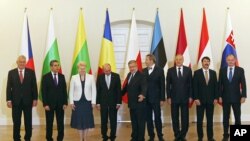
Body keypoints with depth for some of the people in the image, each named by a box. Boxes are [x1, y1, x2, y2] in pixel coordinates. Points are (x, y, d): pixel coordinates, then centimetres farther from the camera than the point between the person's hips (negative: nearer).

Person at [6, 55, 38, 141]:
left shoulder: (31, 72, 1)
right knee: (16, 122, 7)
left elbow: (34, 86, 1)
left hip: (28, 101, 0)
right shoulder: (11, 73, 3)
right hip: (16, 101, 0)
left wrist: (35, 99, -3)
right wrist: (8, 100, -5)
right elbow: (9, 87, 1)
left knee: (28, 121, 7)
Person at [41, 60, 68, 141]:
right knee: (49, 123, 7)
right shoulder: (45, 77, -3)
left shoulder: (62, 76, 6)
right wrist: (45, 104, -12)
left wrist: (65, 103, -1)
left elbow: (64, 90, 6)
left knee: (60, 123, 5)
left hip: (60, 104, 3)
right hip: (49, 103, -2)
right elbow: (44, 91, -6)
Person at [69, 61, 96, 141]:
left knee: (87, 119, 5)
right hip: (77, 102, 0)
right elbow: (71, 91, 2)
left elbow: (94, 90, 1)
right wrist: (71, 102, -3)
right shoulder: (74, 78, 1)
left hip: (87, 101, 0)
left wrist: (93, 102, -4)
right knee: (79, 120, 5)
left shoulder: (91, 77, 0)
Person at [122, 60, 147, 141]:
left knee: (141, 121, 4)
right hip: (131, 103, 8)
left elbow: (144, 87, -29)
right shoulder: (129, 75, 8)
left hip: (139, 103, -8)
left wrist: (142, 95, -48)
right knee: (133, 121, 17)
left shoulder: (141, 76, -17)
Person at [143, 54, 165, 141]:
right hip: (146, 98, 3)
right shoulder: (143, 71, 7)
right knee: (148, 118, 7)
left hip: (156, 98, -3)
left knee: (157, 118, 0)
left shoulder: (159, 70, -2)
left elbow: (162, 85, -3)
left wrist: (162, 99, -6)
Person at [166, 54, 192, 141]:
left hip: (185, 98, 0)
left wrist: (190, 96, -1)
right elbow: (168, 85, 2)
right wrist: (168, 97, -3)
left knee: (185, 118, 3)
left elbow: (190, 84, 4)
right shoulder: (170, 70, 2)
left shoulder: (188, 70, 3)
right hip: (174, 98, 0)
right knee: (175, 118, 7)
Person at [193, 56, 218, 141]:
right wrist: (196, 98, -12)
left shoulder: (213, 73, 8)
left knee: (210, 119, 7)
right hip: (200, 99, -2)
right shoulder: (197, 73, -1)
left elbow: (216, 86, 7)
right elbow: (195, 87, -5)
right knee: (199, 120, 4)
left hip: (210, 100, 3)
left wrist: (216, 98, 0)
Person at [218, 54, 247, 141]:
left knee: (237, 117, 6)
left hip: (236, 97, -1)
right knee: (226, 117, 8)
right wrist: (220, 96, -2)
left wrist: (243, 96, -10)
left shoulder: (240, 70, -1)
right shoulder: (222, 70, 3)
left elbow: (243, 84, -4)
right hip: (225, 97, 1)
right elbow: (220, 84, 3)